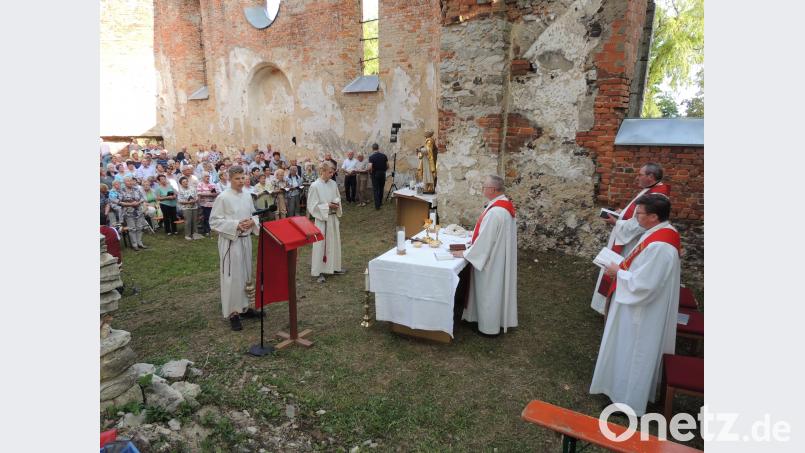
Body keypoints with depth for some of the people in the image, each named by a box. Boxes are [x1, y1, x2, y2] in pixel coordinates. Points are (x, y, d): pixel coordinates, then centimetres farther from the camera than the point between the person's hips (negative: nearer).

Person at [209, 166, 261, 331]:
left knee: (245, 274, 14)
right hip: (230, 241, -6)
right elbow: (214, 221, -12)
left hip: (246, 239, 6)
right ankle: (232, 312, 9)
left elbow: (253, 215, 16)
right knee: (232, 277, -2)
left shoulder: (247, 196, 7)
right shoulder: (223, 198, -11)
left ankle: (243, 306, 29)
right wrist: (236, 225, -21)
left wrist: (252, 221, -8)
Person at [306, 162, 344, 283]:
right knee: (320, 244, 0)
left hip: (333, 217, 6)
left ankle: (333, 267, 30)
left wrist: (336, 203, -8)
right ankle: (319, 272, 9)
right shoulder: (315, 186, -14)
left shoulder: (333, 184, 3)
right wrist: (328, 206, -18)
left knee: (334, 242, 15)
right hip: (321, 218, -6)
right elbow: (312, 205, -13)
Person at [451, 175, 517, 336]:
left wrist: (465, 254, -15)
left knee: (489, 291, 7)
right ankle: (497, 320, 38)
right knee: (496, 289, 22)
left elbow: (485, 240, -25)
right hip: (499, 256, 10)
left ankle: (489, 327, 23)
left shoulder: (495, 212, -30)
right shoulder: (505, 205, 2)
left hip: (491, 259, -10)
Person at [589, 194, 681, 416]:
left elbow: (642, 284, -28)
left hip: (641, 312, -10)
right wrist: (622, 267, 2)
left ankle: (630, 400, 27)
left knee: (634, 354, 8)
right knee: (632, 352, 25)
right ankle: (630, 390, 43)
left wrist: (618, 271, -15)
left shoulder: (659, 246, -31)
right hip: (639, 306, 10)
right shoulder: (660, 232, 1)